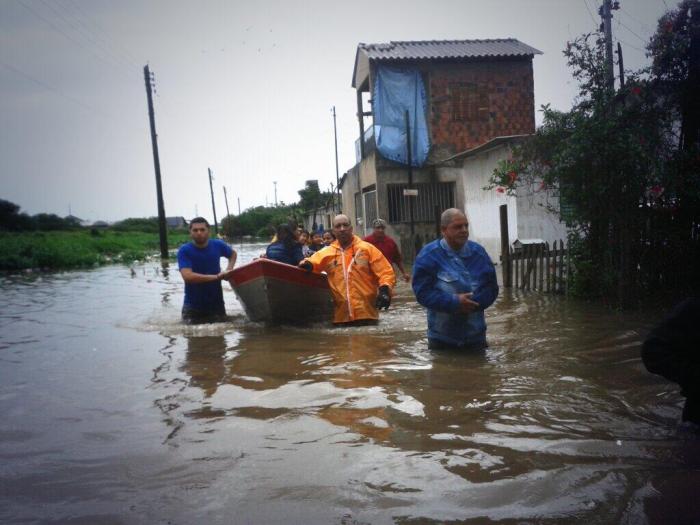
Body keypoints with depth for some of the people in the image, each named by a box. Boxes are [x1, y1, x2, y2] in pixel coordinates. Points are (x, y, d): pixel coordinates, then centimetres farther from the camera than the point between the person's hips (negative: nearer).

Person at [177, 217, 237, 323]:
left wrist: (229, 270, 1)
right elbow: (188, 276, -28)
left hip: (216, 304, 3)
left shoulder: (217, 245, -2)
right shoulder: (184, 250, -13)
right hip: (193, 307, -3)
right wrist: (217, 276, -28)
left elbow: (233, 254, 21)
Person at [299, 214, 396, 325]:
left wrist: (385, 290, -15)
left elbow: (385, 272, 2)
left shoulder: (367, 248, 4)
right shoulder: (326, 253, 10)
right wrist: (307, 264, -17)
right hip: (341, 316, 2)